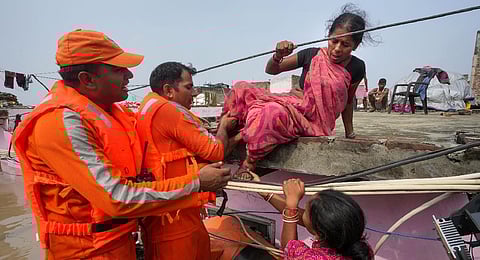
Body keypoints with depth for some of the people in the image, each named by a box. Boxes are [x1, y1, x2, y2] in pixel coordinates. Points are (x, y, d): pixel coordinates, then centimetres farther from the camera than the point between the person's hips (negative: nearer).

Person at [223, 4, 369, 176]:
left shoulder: (356, 68, -1)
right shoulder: (312, 55, 1)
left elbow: (348, 101, 14)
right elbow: (271, 70, 8)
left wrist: (350, 134, 17)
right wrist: (278, 56, -15)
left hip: (314, 122, -4)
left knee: (272, 112, -37)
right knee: (241, 90, -12)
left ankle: (249, 163, -17)